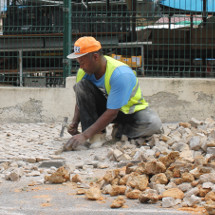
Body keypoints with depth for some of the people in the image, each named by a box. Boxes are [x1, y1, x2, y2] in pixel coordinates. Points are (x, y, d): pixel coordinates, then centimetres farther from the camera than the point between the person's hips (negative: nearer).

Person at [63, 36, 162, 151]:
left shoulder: (121, 74, -34)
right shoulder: (83, 72, -13)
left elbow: (112, 113, -35)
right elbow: (81, 100, 1)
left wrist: (85, 136, -39)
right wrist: (74, 123, -20)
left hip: (130, 110, -5)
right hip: (105, 105, 5)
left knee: (154, 124, -36)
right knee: (81, 85, -22)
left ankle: (121, 131, -7)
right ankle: (96, 135, -22)